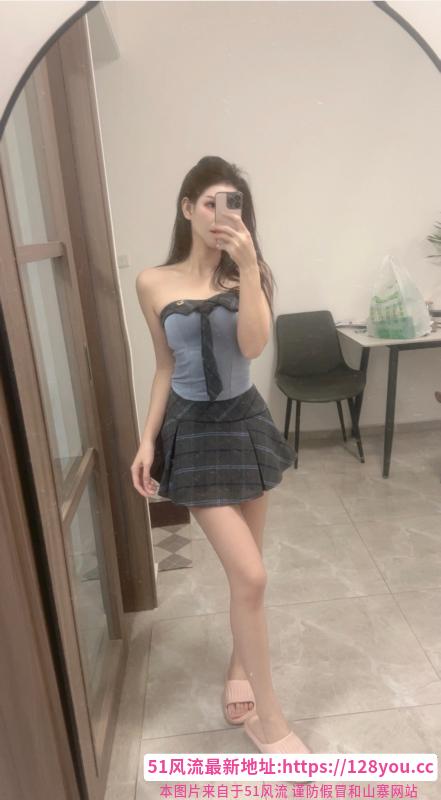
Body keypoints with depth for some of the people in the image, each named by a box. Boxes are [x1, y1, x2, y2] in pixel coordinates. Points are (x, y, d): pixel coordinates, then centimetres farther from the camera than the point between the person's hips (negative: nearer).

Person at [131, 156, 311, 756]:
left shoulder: (250, 275, 0)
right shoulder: (153, 283, -2)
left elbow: (253, 345, -18)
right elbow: (165, 367, 4)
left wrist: (246, 269, -24)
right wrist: (147, 440, 1)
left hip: (247, 421, 3)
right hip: (193, 432, -2)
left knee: (245, 570, 14)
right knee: (251, 576, -6)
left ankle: (239, 670, 41)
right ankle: (269, 717, 15)